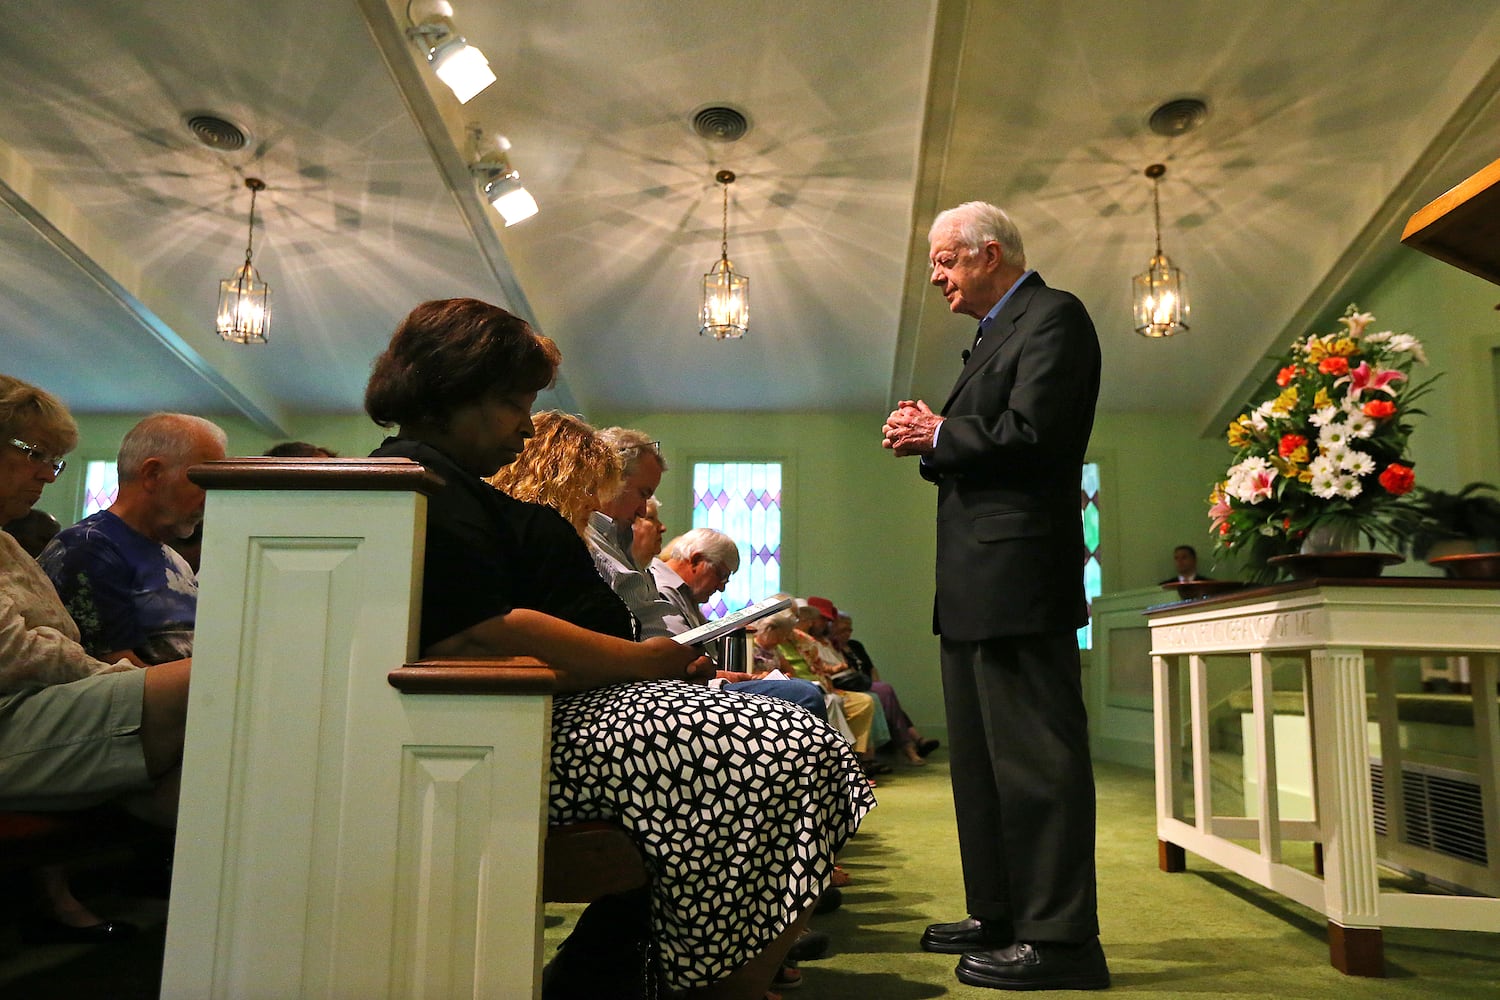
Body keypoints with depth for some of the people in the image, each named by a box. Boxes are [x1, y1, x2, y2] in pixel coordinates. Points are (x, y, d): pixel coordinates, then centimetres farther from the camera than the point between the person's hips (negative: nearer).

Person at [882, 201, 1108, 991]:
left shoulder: (1052, 316, -7)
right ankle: (998, 917, 26)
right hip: (976, 579, 11)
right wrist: (926, 439, 6)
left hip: (1018, 575, -11)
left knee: (1035, 754, -5)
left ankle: (1059, 940, 4)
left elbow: (1031, 436, -20)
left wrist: (938, 435, -8)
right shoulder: (996, 332, 22)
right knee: (979, 755, 15)